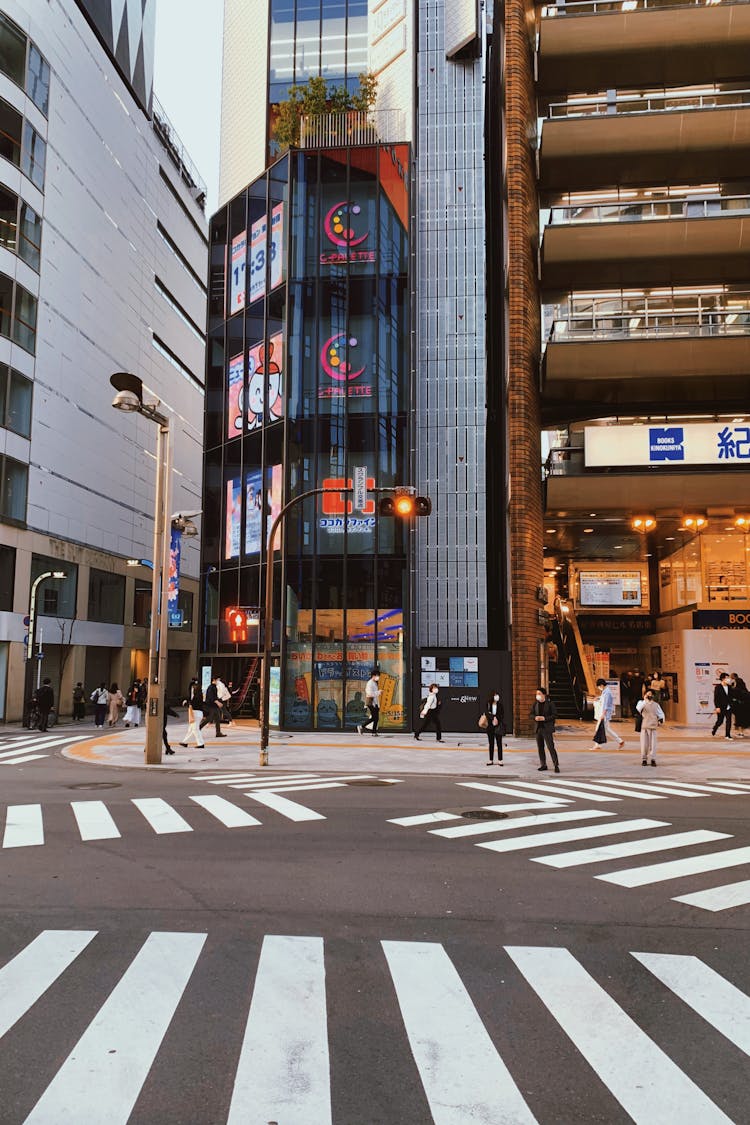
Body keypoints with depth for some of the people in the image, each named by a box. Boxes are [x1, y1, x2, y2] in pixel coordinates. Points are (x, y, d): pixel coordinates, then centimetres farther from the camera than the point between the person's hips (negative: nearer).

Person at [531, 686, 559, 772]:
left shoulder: (550, 703, -7)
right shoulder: (536, 704, 9)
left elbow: (555, 715, -8)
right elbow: (531, 714, 14)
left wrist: (544, 718, -18)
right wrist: (535, 717, -8)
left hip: (547, 729, -6)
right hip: (538, 728, 6)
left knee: (551, 747, -10)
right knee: (540, 748, 9)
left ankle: (556, 766, -6)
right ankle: (543, 765, 19)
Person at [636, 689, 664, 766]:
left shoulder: (656, 704, 13)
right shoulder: (641, 702, 6)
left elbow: (661, 714, 16)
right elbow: (638, 709, -16)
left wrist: (661, 719, -5)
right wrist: (645, 700, -23)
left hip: (653, 726, 1)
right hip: (643, 726, -1)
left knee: (652, 743, -4)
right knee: (644, 743, -1)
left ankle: (653, 759, -1)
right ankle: (644, 759, 8)